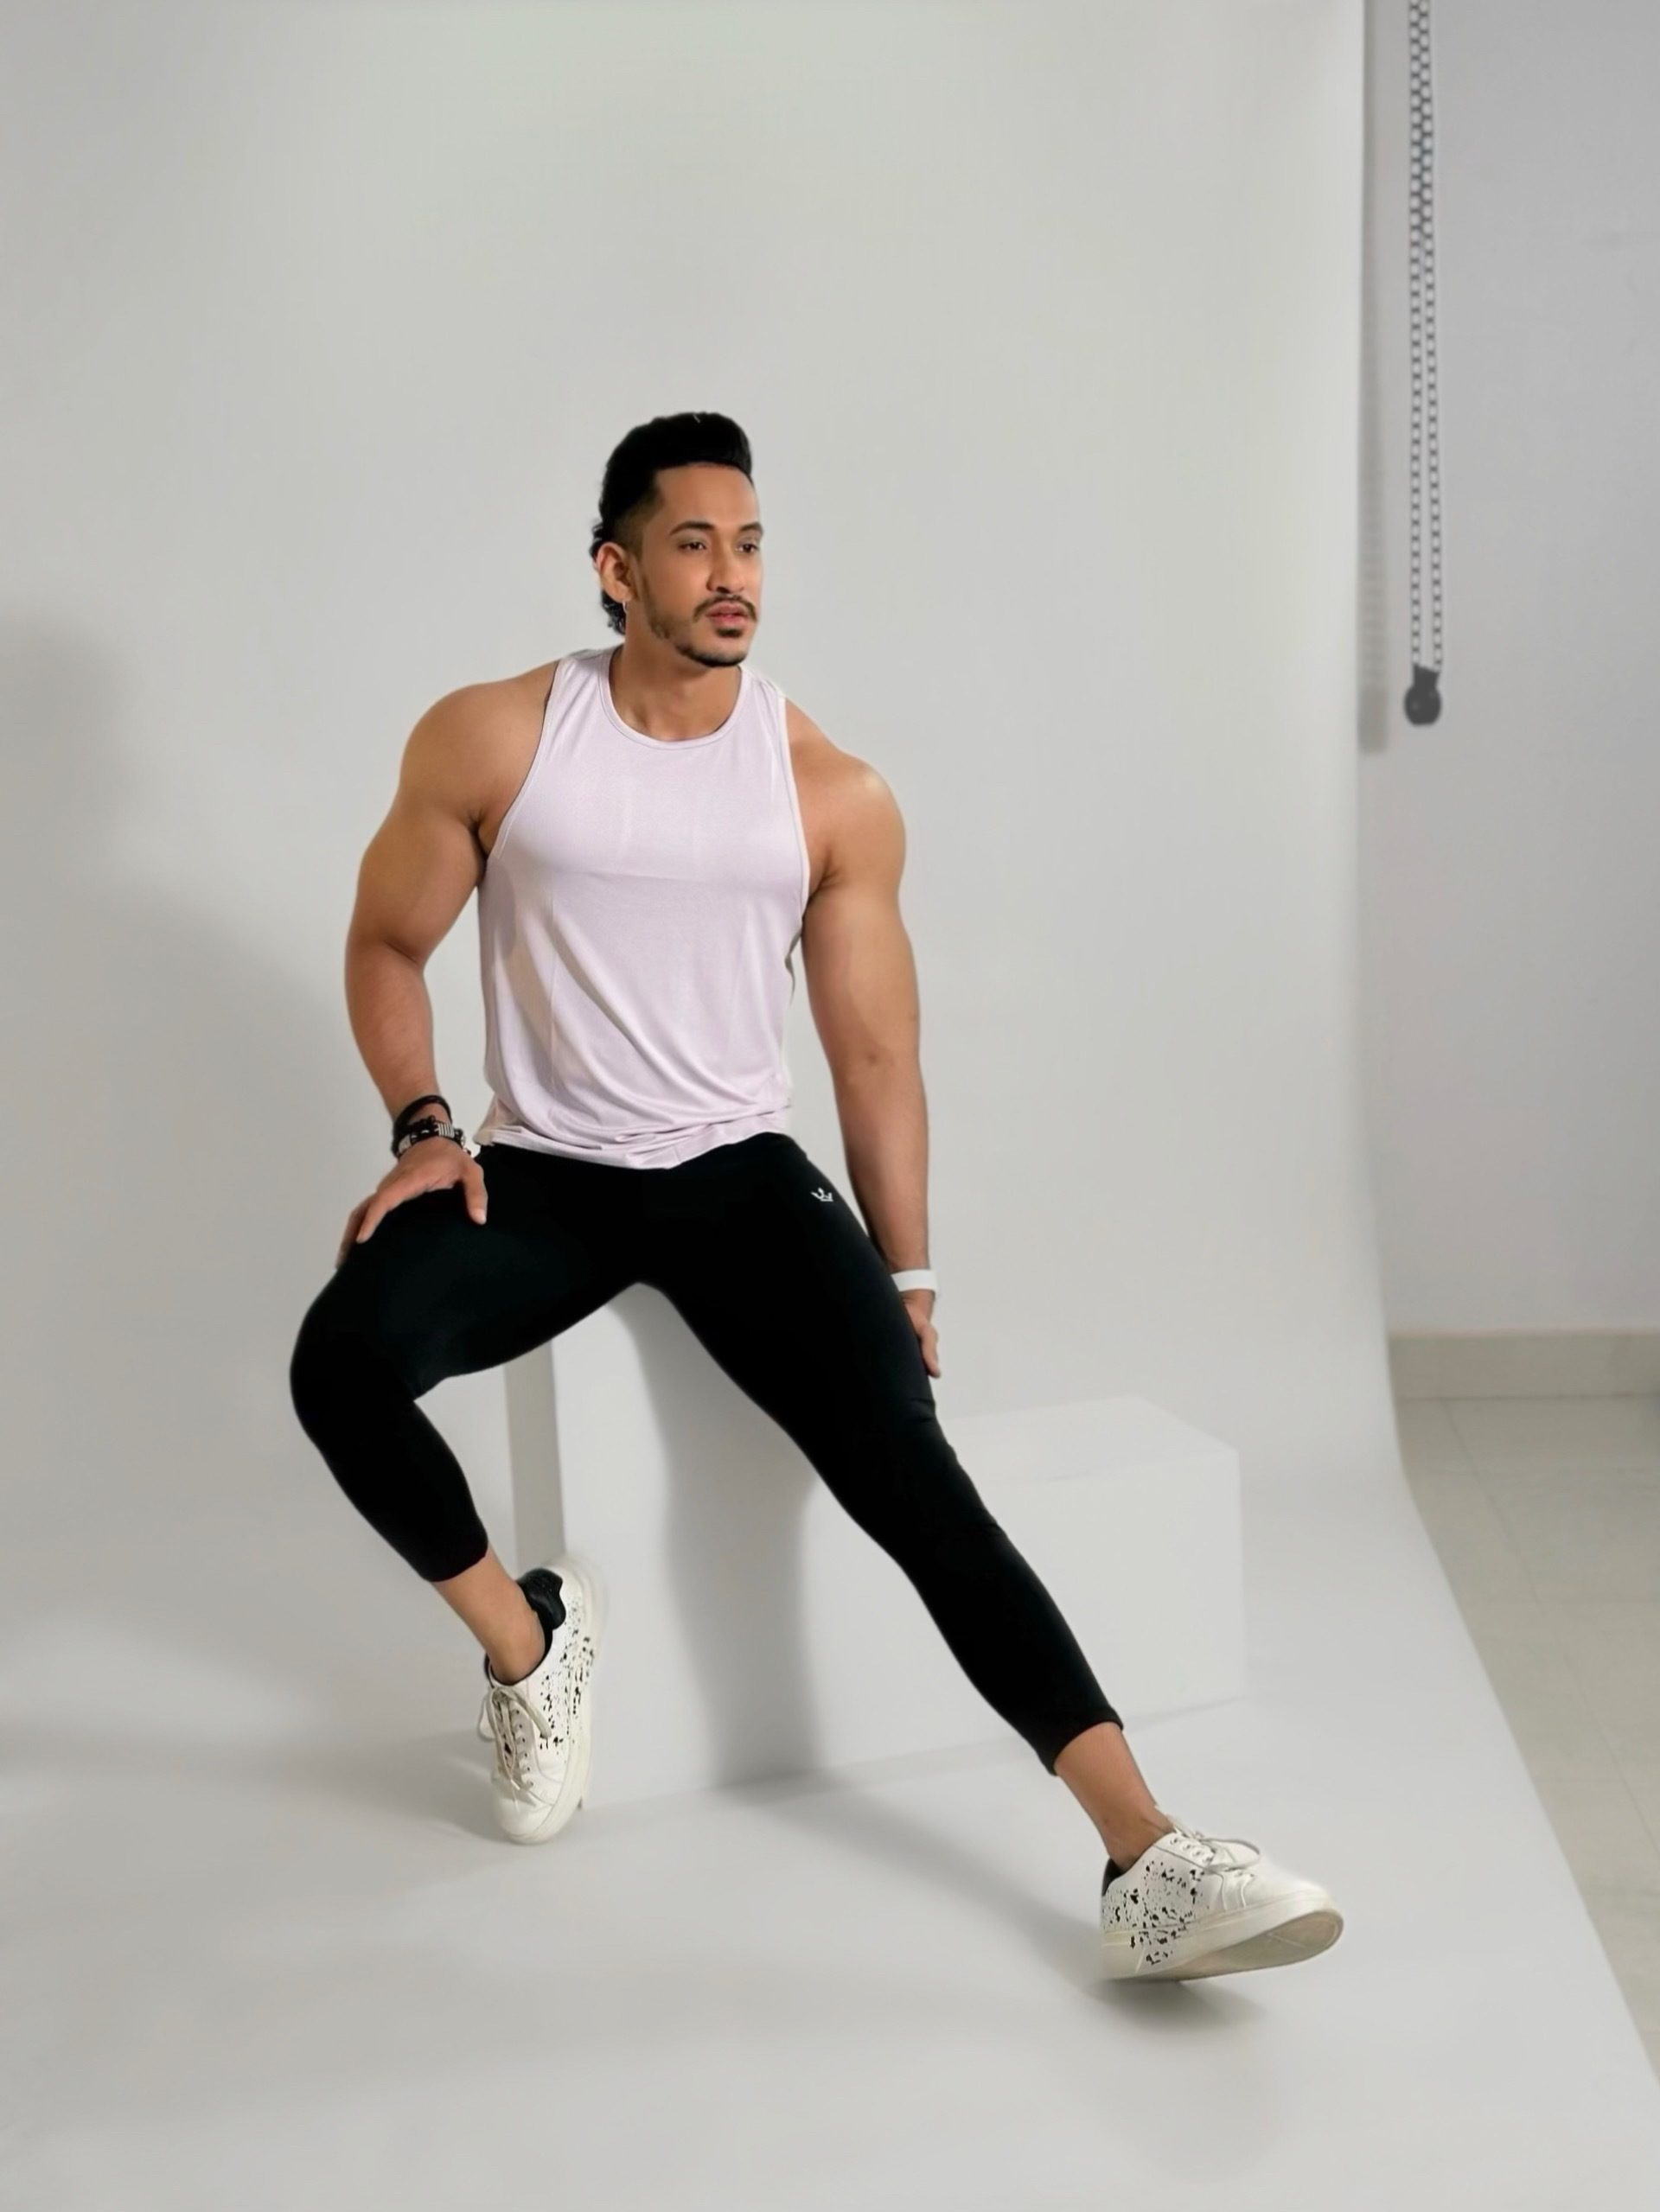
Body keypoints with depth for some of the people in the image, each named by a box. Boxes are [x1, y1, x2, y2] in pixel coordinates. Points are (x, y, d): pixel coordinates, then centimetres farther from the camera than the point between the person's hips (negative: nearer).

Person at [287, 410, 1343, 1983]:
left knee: (908, 1461, -22)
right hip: (539, 1171, 1)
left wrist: (906, 1285, 6)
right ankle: (528, 1634, 1)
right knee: (339, 1359, -28)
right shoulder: (488, 741, -2)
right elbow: (385, 944, 10)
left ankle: (1149, 1866, -23)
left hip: (739, 1173, 0)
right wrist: (422, 1127, -6)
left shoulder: (834, 795, 0)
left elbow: (874, 1057, 5)